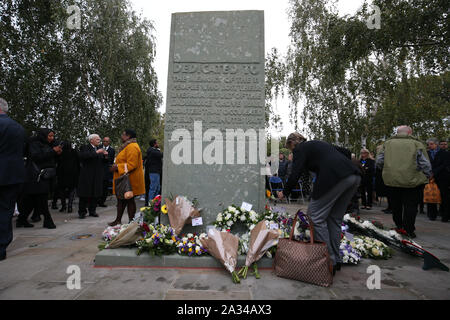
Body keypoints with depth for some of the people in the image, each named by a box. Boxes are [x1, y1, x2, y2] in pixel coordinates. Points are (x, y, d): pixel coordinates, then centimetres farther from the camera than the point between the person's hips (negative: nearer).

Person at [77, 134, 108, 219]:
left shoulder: (99, 149, 15)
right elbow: (83, 156, -23)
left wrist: (105, 156, -5)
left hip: (98, 176, 5)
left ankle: (92, 211, 18)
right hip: (87, 175, -5)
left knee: (96, 194, 7)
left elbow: (103, 162, 16)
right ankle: (82, 212, 11)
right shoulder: (84, 148, -2)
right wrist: (96, 152, -24)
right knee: (85, 194, 1)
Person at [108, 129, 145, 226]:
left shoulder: (132, 147, -18)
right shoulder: (127, 146, 18)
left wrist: (117, 167, -18)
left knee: (129, 200, -2)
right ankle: (118, 220, 27)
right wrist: (116, 166, 14)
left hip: (129, 180, -11)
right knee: (121, 199, 16)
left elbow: (131, 165, -25)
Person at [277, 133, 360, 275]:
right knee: (335, 219, 18)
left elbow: (295, 175, 0)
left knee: (316, 217, 2)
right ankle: (336, 260, 26)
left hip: (334, 177, -9)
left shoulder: (300, 149, 7)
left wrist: (284, 193, 17)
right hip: (353, 176, 9)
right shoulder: (317, 144, 31)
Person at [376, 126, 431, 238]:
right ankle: (408, 230, 8)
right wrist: (426, 177, 11)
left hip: (391, 180, 3)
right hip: (412, 181, -3)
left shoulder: (387, 143, 2)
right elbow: (425, 165, -5)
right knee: (410, 206, 7)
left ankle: (399, 226, 27)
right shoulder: (417, 144, -5)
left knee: (396, 204, 17)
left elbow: (379, 162, 2)